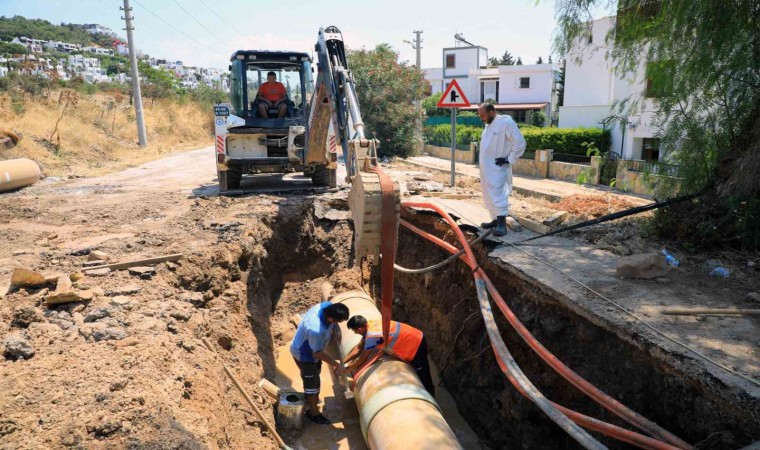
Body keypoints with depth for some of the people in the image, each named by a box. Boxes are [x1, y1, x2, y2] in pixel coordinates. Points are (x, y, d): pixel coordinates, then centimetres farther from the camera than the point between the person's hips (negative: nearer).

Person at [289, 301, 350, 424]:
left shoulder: (328, 306, -24)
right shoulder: (316, 330, -45)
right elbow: (318, 354, -27)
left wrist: (336, 331, -18)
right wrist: (335, 364, -17)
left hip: (313, 348, 8)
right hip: (304, 354, -8)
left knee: (316, 372, 29)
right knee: (312, 382, 10)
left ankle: (312, 399, 56)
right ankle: (314, 413, 34)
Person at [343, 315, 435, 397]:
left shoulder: (371, 336, -27)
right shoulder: (370, 325, -2)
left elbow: (361, 360, -14)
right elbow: (359, 347, 9)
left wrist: (345, 370, 0)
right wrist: (343, 361, 9)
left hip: (416, 346, -9)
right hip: (416, 338, 9)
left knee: (422, 378, 7)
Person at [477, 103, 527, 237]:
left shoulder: (506, 122, -14)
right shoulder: (488, 125, 13)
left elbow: (520, 143, -16)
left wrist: (510, 159, -15)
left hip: (498, 169, -9)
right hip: (486, 169, 9)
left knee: (498, 195, -12)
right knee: (488, 196, 13)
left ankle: (502, 223, -9)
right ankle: (496, 219, 23)